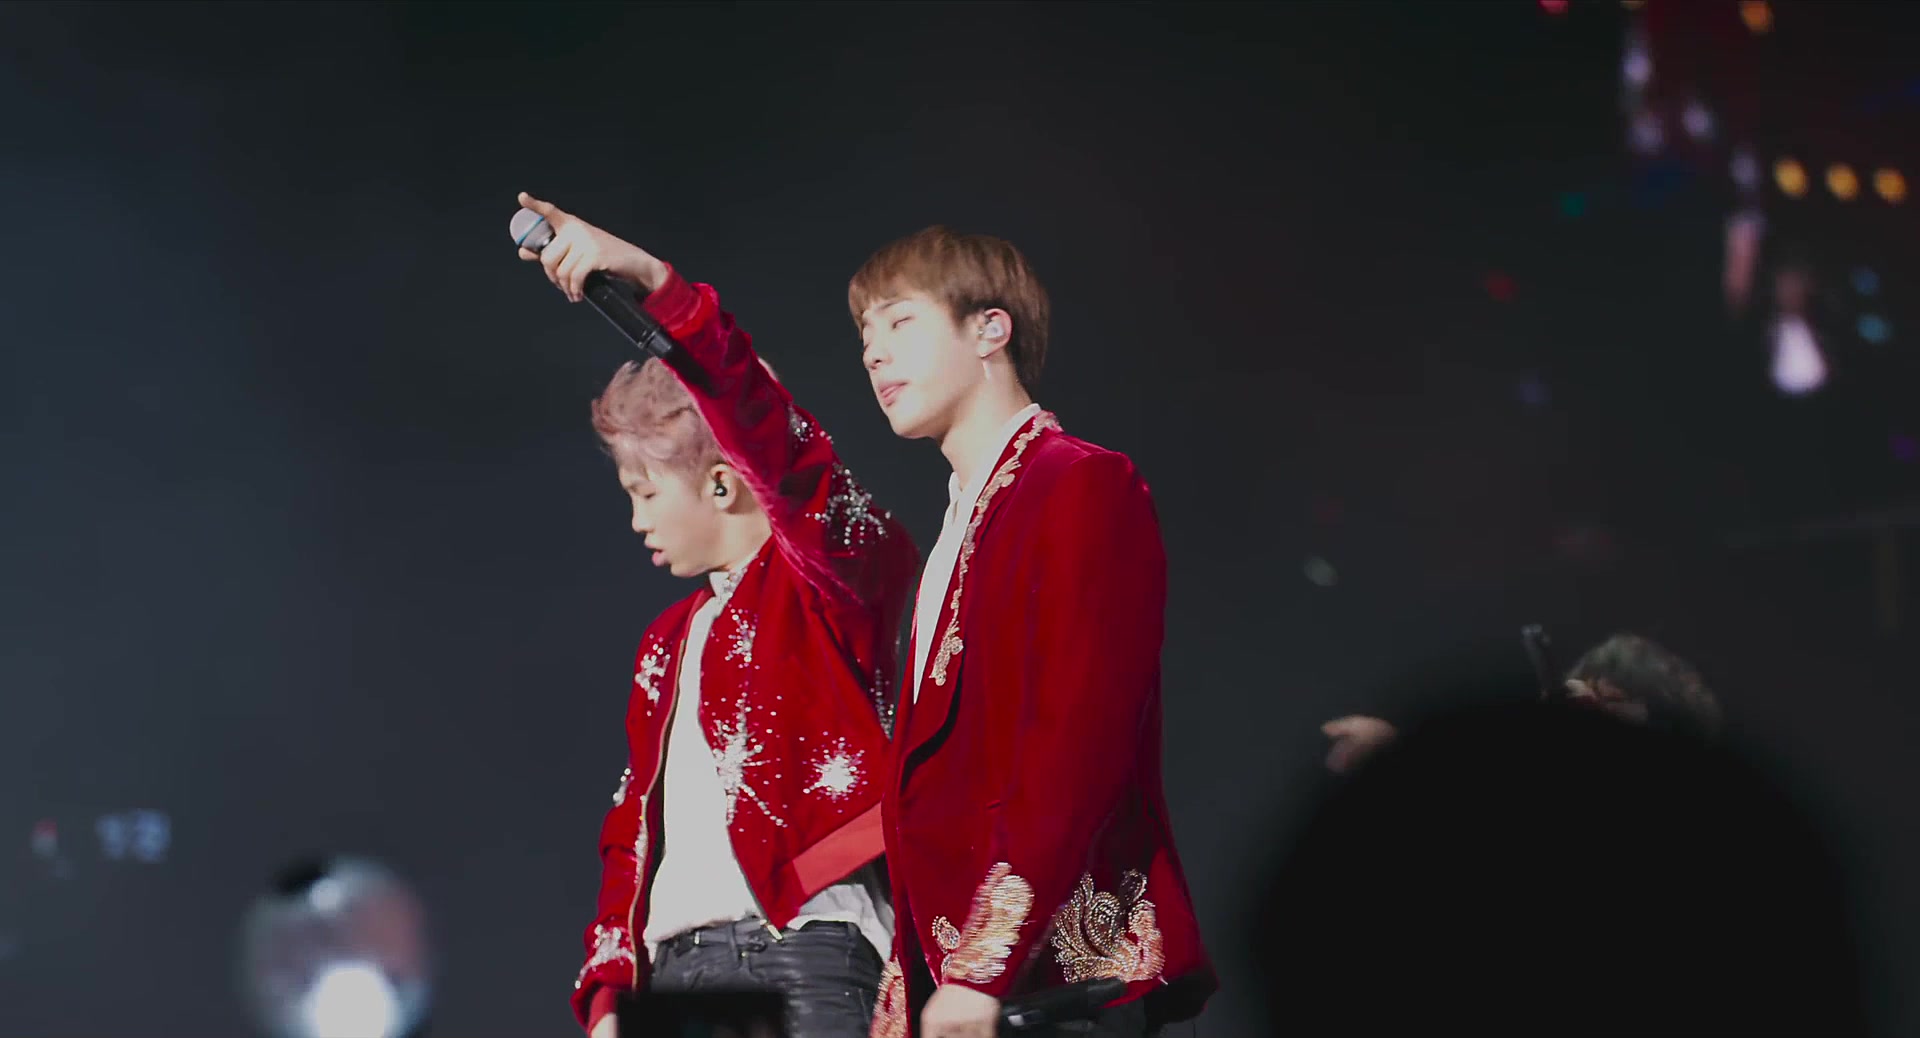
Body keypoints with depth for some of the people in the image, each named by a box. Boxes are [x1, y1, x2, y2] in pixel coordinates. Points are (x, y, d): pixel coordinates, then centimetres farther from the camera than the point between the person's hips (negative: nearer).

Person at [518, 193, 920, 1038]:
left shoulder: (828, 572, 3)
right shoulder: (668, 642, 26)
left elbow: (768, 429, -16)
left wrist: (653, 280, -26)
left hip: (800, 948, -7)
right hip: (672, 966, 7)